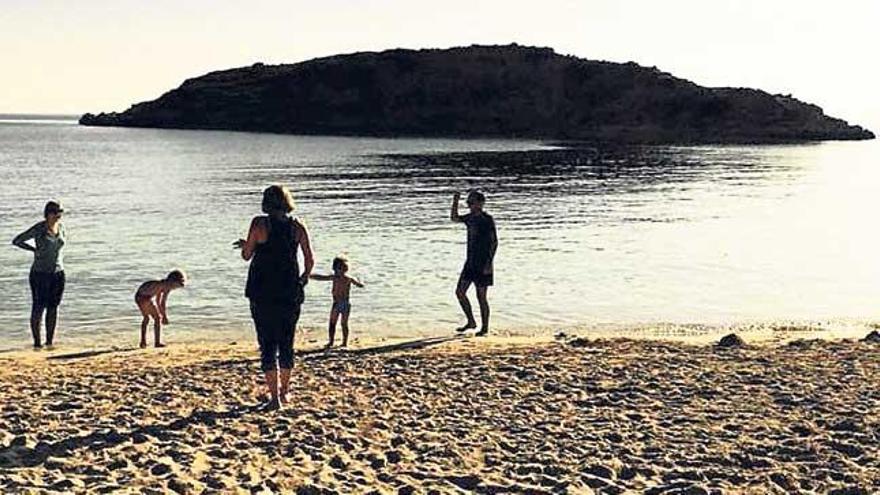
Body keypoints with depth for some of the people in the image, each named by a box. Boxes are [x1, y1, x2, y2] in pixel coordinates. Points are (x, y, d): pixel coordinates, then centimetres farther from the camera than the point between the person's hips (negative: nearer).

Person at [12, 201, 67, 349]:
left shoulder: (60, 226, 5)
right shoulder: (38, 229, -11)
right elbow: (16, 241, -6)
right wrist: (35, 250, -2)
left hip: (58, 273, 5)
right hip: (40, 274, -5)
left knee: (53, 307, 7)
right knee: (38, 308, 0)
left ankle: (50, 341, 14)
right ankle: (37, 342, 6)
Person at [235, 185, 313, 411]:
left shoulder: (260, 224, -7)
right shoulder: (297, 227, 0)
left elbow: (247, 256, 0)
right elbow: (310, 260, 2)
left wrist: (245, 245, 23)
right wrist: (303, 279, 21)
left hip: (263, 293, -3)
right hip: (290, 292, 3)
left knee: (268, 344, 1)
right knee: (286, 343, 16)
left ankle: (275, 397, -4)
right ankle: (284, 391, 29)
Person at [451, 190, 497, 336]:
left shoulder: (487, 220, -12)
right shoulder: (470, 218, 10)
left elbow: (494, 242, -15)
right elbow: (454, 218, 26)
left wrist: (489, 263, -20)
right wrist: (455, 202, 10)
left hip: (483, 264, -8)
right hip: (470, 263, 8)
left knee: (481, 296, -2)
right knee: (460, 292, 7)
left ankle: (485, 327, 10)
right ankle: (471, 322, 20)